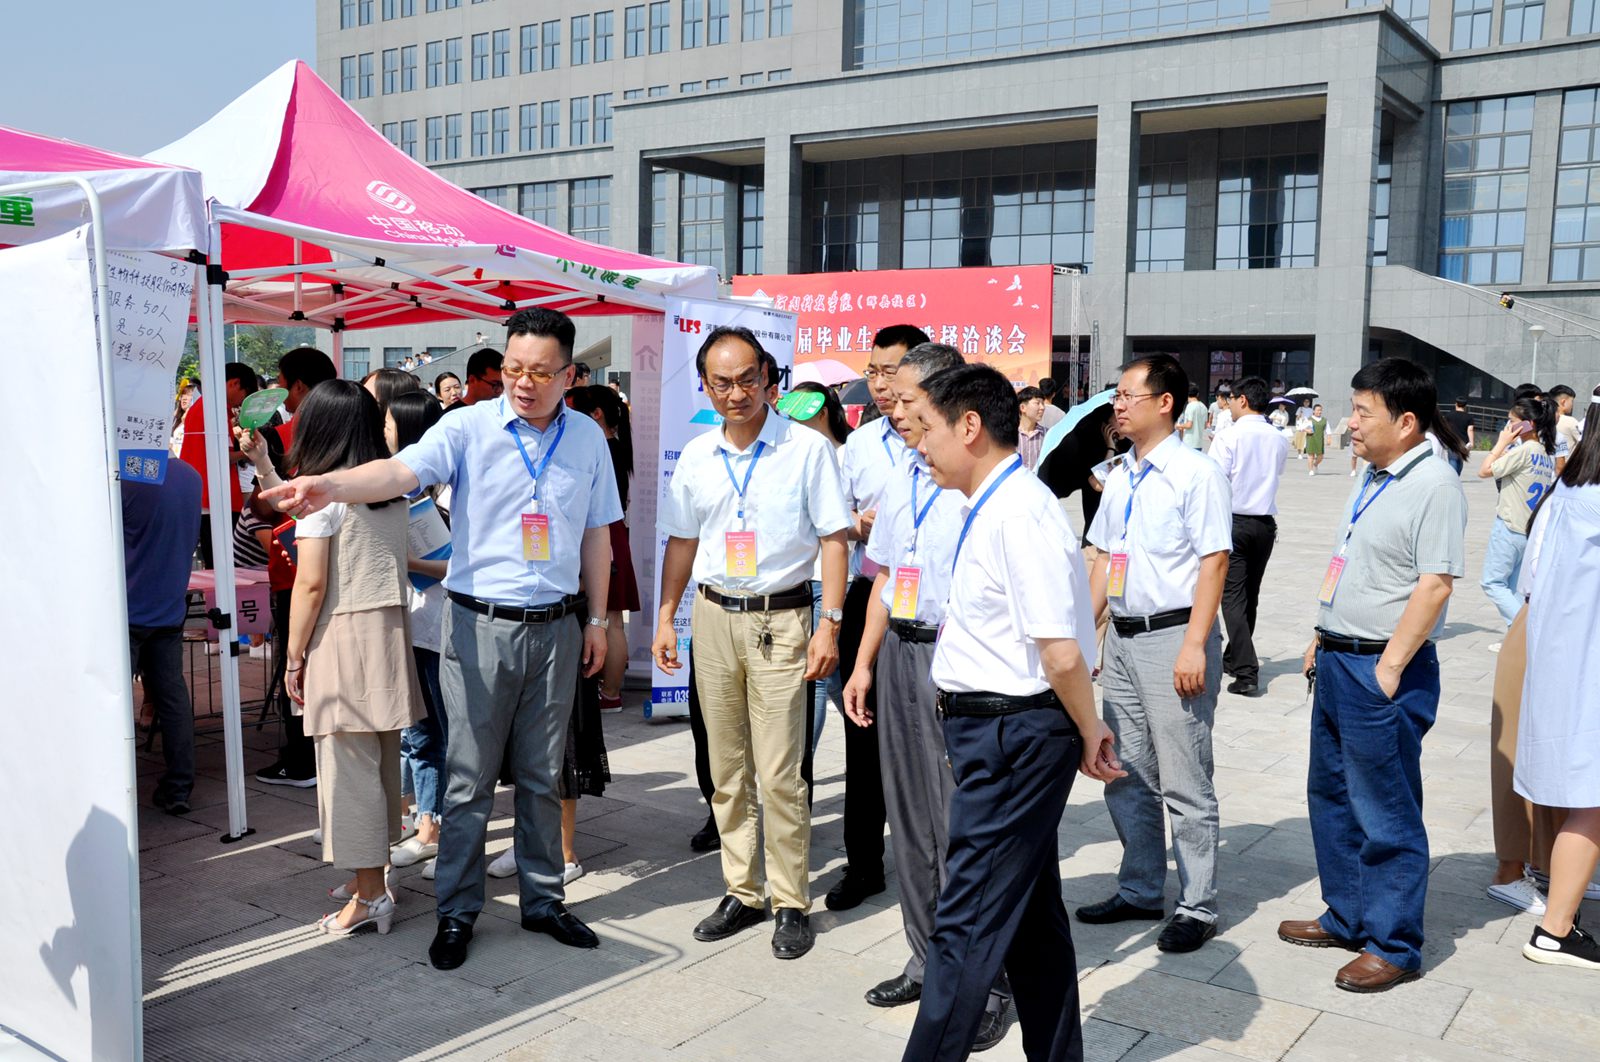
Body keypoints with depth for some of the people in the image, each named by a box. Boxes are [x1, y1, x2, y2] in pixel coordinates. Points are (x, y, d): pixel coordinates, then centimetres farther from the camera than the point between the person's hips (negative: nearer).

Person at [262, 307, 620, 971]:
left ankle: (543, 901, 28)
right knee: (469, 780, 5)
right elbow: (401, 471, -23)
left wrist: (596, 620, 11)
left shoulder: (587, 439, 5)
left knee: (542, 777, 14)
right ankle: (457, 912, 19)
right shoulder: (467, 428, -6)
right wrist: (329, 486, -43)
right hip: (480, 624, -3)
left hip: (555, 628, 3)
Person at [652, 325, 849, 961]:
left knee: (779, 775, -4)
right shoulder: (695, 456, 8)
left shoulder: (807, 449, -6)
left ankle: (792, 903, 10)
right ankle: (741, 893, 24)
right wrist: (665, 617, 10)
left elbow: (833, 538, -6)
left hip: (779, 620, -5)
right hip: (712, 618, 5)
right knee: (726, 770, 11)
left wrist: (829, 625, -12)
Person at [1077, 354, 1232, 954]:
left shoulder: (1197, 473, -10)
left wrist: (1194, 645, -20)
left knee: (1184, 782, 1)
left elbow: (1214, 563, -15)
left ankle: (1197, 907, 14)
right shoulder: (1121, 477, 12)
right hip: (1122, 637, 8)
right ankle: (1140, 891, 31)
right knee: (1126, 776, 16)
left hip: (1174, 636, -8)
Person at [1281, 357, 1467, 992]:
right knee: (1331, 796, 19)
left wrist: (1389, 669, -21)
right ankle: (1348, 917, 34)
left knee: (1386, 814, 2)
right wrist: (1322, 640, 16)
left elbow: (1436, 584, -21)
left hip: (1383, 672, -9)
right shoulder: (1372, 478, 12)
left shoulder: (1434, 485, -16)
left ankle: (1394, 946, 16)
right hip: (1338, 660, 10)